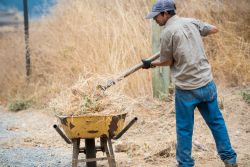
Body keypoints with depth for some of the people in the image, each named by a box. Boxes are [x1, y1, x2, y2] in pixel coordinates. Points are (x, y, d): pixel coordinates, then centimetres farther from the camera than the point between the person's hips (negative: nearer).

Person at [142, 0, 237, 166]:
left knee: (184, 129, 7)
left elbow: (167, 61, -1)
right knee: (216, 122, 14)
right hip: (207, 83, 5)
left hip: (186, 89, -5)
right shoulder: (192, 22, 5)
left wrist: (151, 64, 16)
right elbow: (214, 29, 21)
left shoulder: (168, 32, -11)